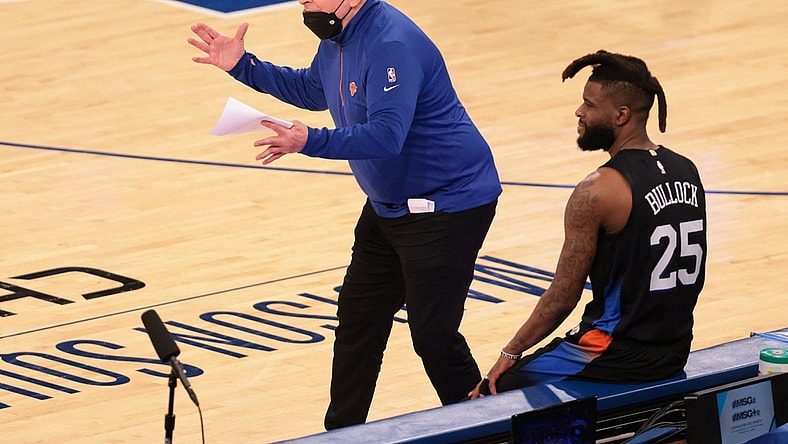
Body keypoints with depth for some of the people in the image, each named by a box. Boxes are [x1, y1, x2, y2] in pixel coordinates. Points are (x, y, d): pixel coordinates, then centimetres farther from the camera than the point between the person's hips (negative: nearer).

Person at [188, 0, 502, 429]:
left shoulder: (391, 44, -27)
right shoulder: (337, 39, 4)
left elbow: (387, 135, -37)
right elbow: (312, 90, 25)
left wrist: (311, 142, -48)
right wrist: (243, 66, 16)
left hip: (447, 204, -11)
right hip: (390, 207, 11)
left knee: (432, 335, -12)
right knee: (358, 318, 16)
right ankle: (341, 432, 27)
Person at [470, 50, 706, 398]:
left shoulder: (598, 192, -18)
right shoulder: (687, 172, 4)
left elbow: (563, 298, -12)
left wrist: (511, 352, 1)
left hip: (617, 355, -8)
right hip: (675, 353, 9)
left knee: (492, 393, 1)